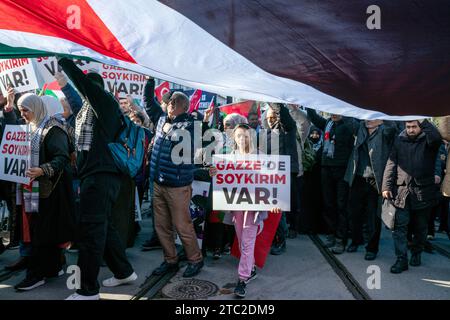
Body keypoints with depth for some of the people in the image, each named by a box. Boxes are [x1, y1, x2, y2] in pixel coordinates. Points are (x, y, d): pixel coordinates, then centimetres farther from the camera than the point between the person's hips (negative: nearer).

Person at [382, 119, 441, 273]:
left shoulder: (428, 140, 0)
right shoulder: (400, 140, 8)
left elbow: (436, 137, -27)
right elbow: (391, 164, 5)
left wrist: (423, 121, -20)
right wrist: (386, 186, -2)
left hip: (423, 191, -1)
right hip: (401, 190, 1)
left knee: (420, 227, 13)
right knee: (400, 226, -4)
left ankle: (416, 254, 33)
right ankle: (401, 259, 2)